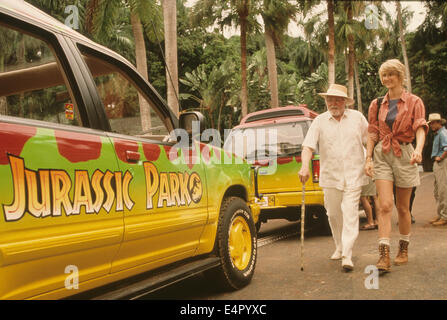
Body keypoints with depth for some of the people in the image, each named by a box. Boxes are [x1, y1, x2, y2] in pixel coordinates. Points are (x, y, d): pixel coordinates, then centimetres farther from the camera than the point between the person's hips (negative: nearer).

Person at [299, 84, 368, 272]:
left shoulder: (357, 117, 6)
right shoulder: (320, 121, 4)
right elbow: (308, 146, -5)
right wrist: (305, 166, -21)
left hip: (353, 176, -1)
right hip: (330, 177, 2)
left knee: (350, 214, -9)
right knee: (333, 215, 10)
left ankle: (347, 256, -7)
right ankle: (339, 247, 30)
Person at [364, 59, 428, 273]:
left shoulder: (414, 102, 3)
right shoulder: (377, 105, 10)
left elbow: (420, 128, -8)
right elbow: (372, 134, 9)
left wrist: (418, 149, -28)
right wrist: (368, 158, -2)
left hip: (404, 155, -1)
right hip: (382, 156, 1)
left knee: (403, 208, 8)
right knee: (385, 206, -10)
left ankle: (404, 250, 26)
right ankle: (384, 255, -13)